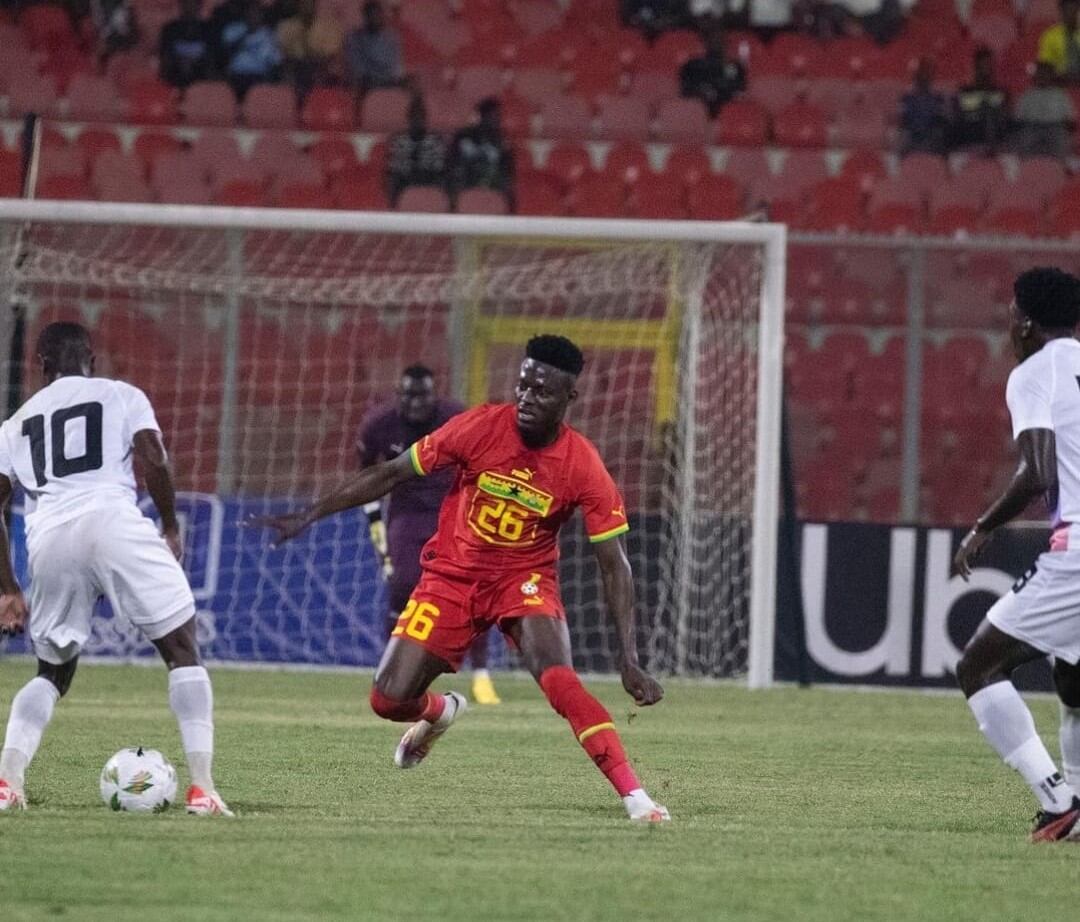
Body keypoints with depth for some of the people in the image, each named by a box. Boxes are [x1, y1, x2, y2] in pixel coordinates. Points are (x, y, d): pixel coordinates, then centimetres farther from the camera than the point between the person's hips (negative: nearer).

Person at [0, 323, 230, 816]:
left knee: (52, 672, 21)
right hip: (112, 520, -3)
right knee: (183, 651, 6)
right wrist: (171, 528, 13)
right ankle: (202, 787, -8)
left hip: (49, 536, 3)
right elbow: (154, 461, -1)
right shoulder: (121, 396, 17)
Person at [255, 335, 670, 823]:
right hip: (452, 576, 2)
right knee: (388, 700, -6)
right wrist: (308, 516, -9)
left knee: (558, 678, -30)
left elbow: (615, 567, -12)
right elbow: (391, 474, -6)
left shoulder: (584, 467, -17)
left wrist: (629, 661, -19)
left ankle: (634, 796, -28)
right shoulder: (480, 427, -16)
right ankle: (439, 711, 33)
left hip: (525, 579, -2)